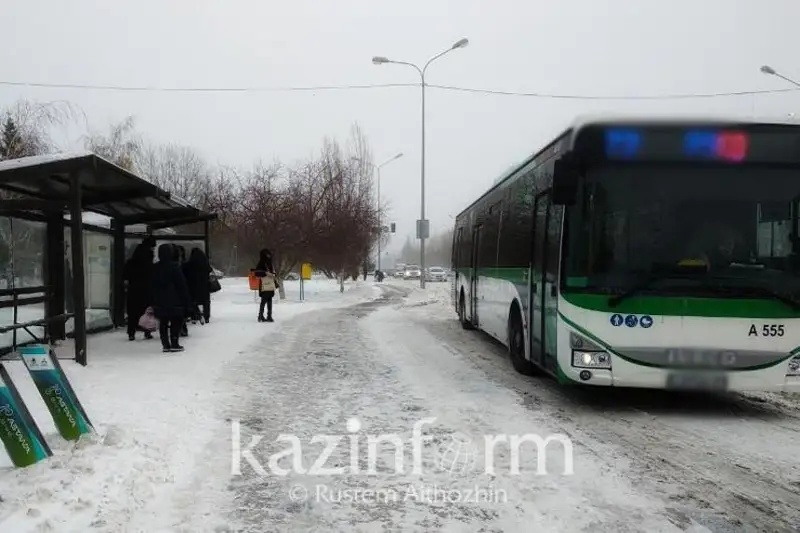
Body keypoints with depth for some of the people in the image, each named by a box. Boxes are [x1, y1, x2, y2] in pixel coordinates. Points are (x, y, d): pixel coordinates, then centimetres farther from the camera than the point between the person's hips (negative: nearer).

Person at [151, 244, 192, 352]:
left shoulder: (154, 268, 7)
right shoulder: (174, 267, -12)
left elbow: (152, 286, 12)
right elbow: (182, 285, -11)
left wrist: (153, 302, 17)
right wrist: (187, 299, -5)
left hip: (159, 302, 6)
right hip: (174, 301, -5)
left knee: (163, 323, 9)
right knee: (176, 322, 1)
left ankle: (165, 344, 10)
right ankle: (174, 344, -2)